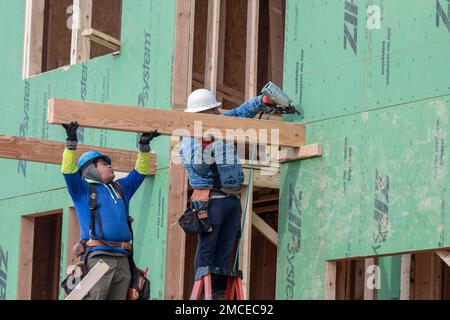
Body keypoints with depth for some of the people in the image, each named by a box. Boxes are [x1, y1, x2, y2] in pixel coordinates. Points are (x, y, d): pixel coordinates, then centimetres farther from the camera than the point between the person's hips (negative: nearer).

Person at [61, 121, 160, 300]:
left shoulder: (121, 189, 28)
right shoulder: (83, 189, 11)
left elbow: (139, 172, 34)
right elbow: (69, 172, -3)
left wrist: (144, 146, 27)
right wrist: (71, 143, -11)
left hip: (122, 259, 6)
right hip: (97, 257, -6)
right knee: (94, 298, -15)